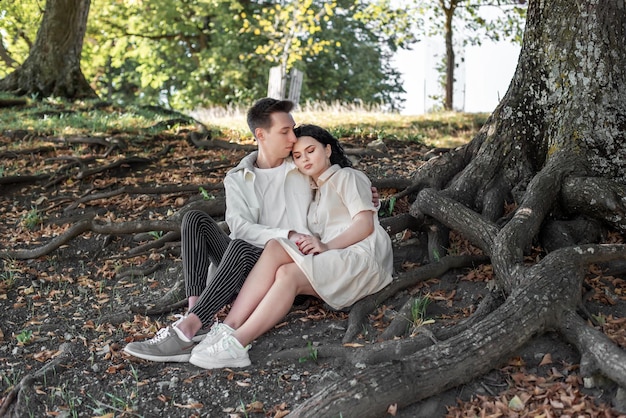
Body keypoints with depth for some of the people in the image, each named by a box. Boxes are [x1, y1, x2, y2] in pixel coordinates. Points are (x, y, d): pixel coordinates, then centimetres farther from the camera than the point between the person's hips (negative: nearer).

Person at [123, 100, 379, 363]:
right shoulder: (237, 179, 10)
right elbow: (240, 227, -7)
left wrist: (369, 201, 0)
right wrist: (288, 235, -23)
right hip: (244, 268, 3)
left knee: (241, 247, -34)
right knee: (195, 219, -17)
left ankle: (186, 331, -42)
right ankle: (196, 313, -33)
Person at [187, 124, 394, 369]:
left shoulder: (346, 177, 9)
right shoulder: (315, 192, 30)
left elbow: (365, 224, -6)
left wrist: (326, 246, -18)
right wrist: (311, 244, -5)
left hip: (363, 256, -6)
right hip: (334, 261, 6)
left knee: (289, 274, -30)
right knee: (275, 246, -21)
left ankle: (237, 343, -42)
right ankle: (229, 328, -36)